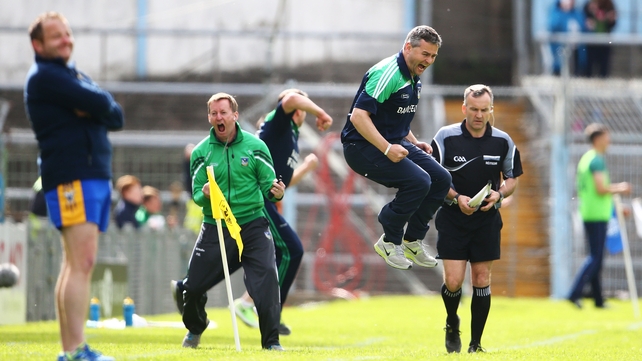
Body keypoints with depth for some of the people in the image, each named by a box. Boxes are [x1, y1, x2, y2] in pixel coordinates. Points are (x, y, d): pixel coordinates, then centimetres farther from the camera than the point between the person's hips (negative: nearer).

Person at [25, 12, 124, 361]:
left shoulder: (75, 75, 23)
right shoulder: (44, 76, -5)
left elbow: (116, 117, 13)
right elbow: (100, 105, -16)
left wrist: (95, 109, -6)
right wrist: (101, 104, 5)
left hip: (96, 175, 10)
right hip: (71, 174, -9)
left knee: (75, 265, 9)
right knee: (81, 263, -17)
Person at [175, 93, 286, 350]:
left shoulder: (255, 146, -1)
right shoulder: (201, 152, 2)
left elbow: (268, 184, 1)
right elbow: (196, 194, 1)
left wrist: (276, 192, -23)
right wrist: (204, 194, -23)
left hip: (253, 225, -1)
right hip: (215, 228, 1)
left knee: (267, 279, -20)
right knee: (194, 285, 2)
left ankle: (271, 341, -9)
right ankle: (194, 328, 35)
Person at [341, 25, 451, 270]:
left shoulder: (413, 78, 11)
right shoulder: (386, 74, -21)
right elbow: (358, 116, -27)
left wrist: (414, 143, 10)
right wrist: (387, 149, -30)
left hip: (394, 143, 10)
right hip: (363, 147, -10)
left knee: (441, 179, 2)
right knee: (418, 181, -25)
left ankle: (412, 241, 12)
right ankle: (390, 241, -7)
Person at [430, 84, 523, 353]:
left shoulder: (503, 142, -1)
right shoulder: (446, 137, -7)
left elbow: (512, 178, 10)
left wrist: (499, 194, -12)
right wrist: (456, 198, -18)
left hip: (487, 219, 2)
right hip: (452, 218, -2)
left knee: (481, 281, 1)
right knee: (453, 281, -9)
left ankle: (476, 343, 11)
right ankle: (452, 325, 21)